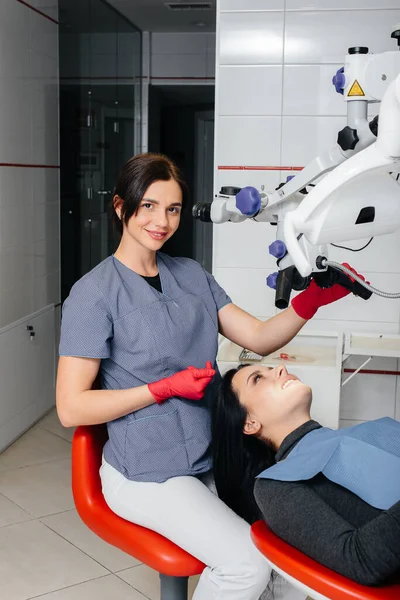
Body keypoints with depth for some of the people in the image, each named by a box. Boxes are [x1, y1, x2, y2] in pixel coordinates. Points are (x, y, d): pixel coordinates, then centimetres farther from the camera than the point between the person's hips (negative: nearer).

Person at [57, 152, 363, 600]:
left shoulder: (191, 275, 9)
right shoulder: (94, 294, -10)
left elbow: (259, 338, 3)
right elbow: (71, 408, -13)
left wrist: (311, 301, -15)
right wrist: (168, 387, -18)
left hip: (208, 459, 6)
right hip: (144, 474, -6)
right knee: (247, 564, -20)